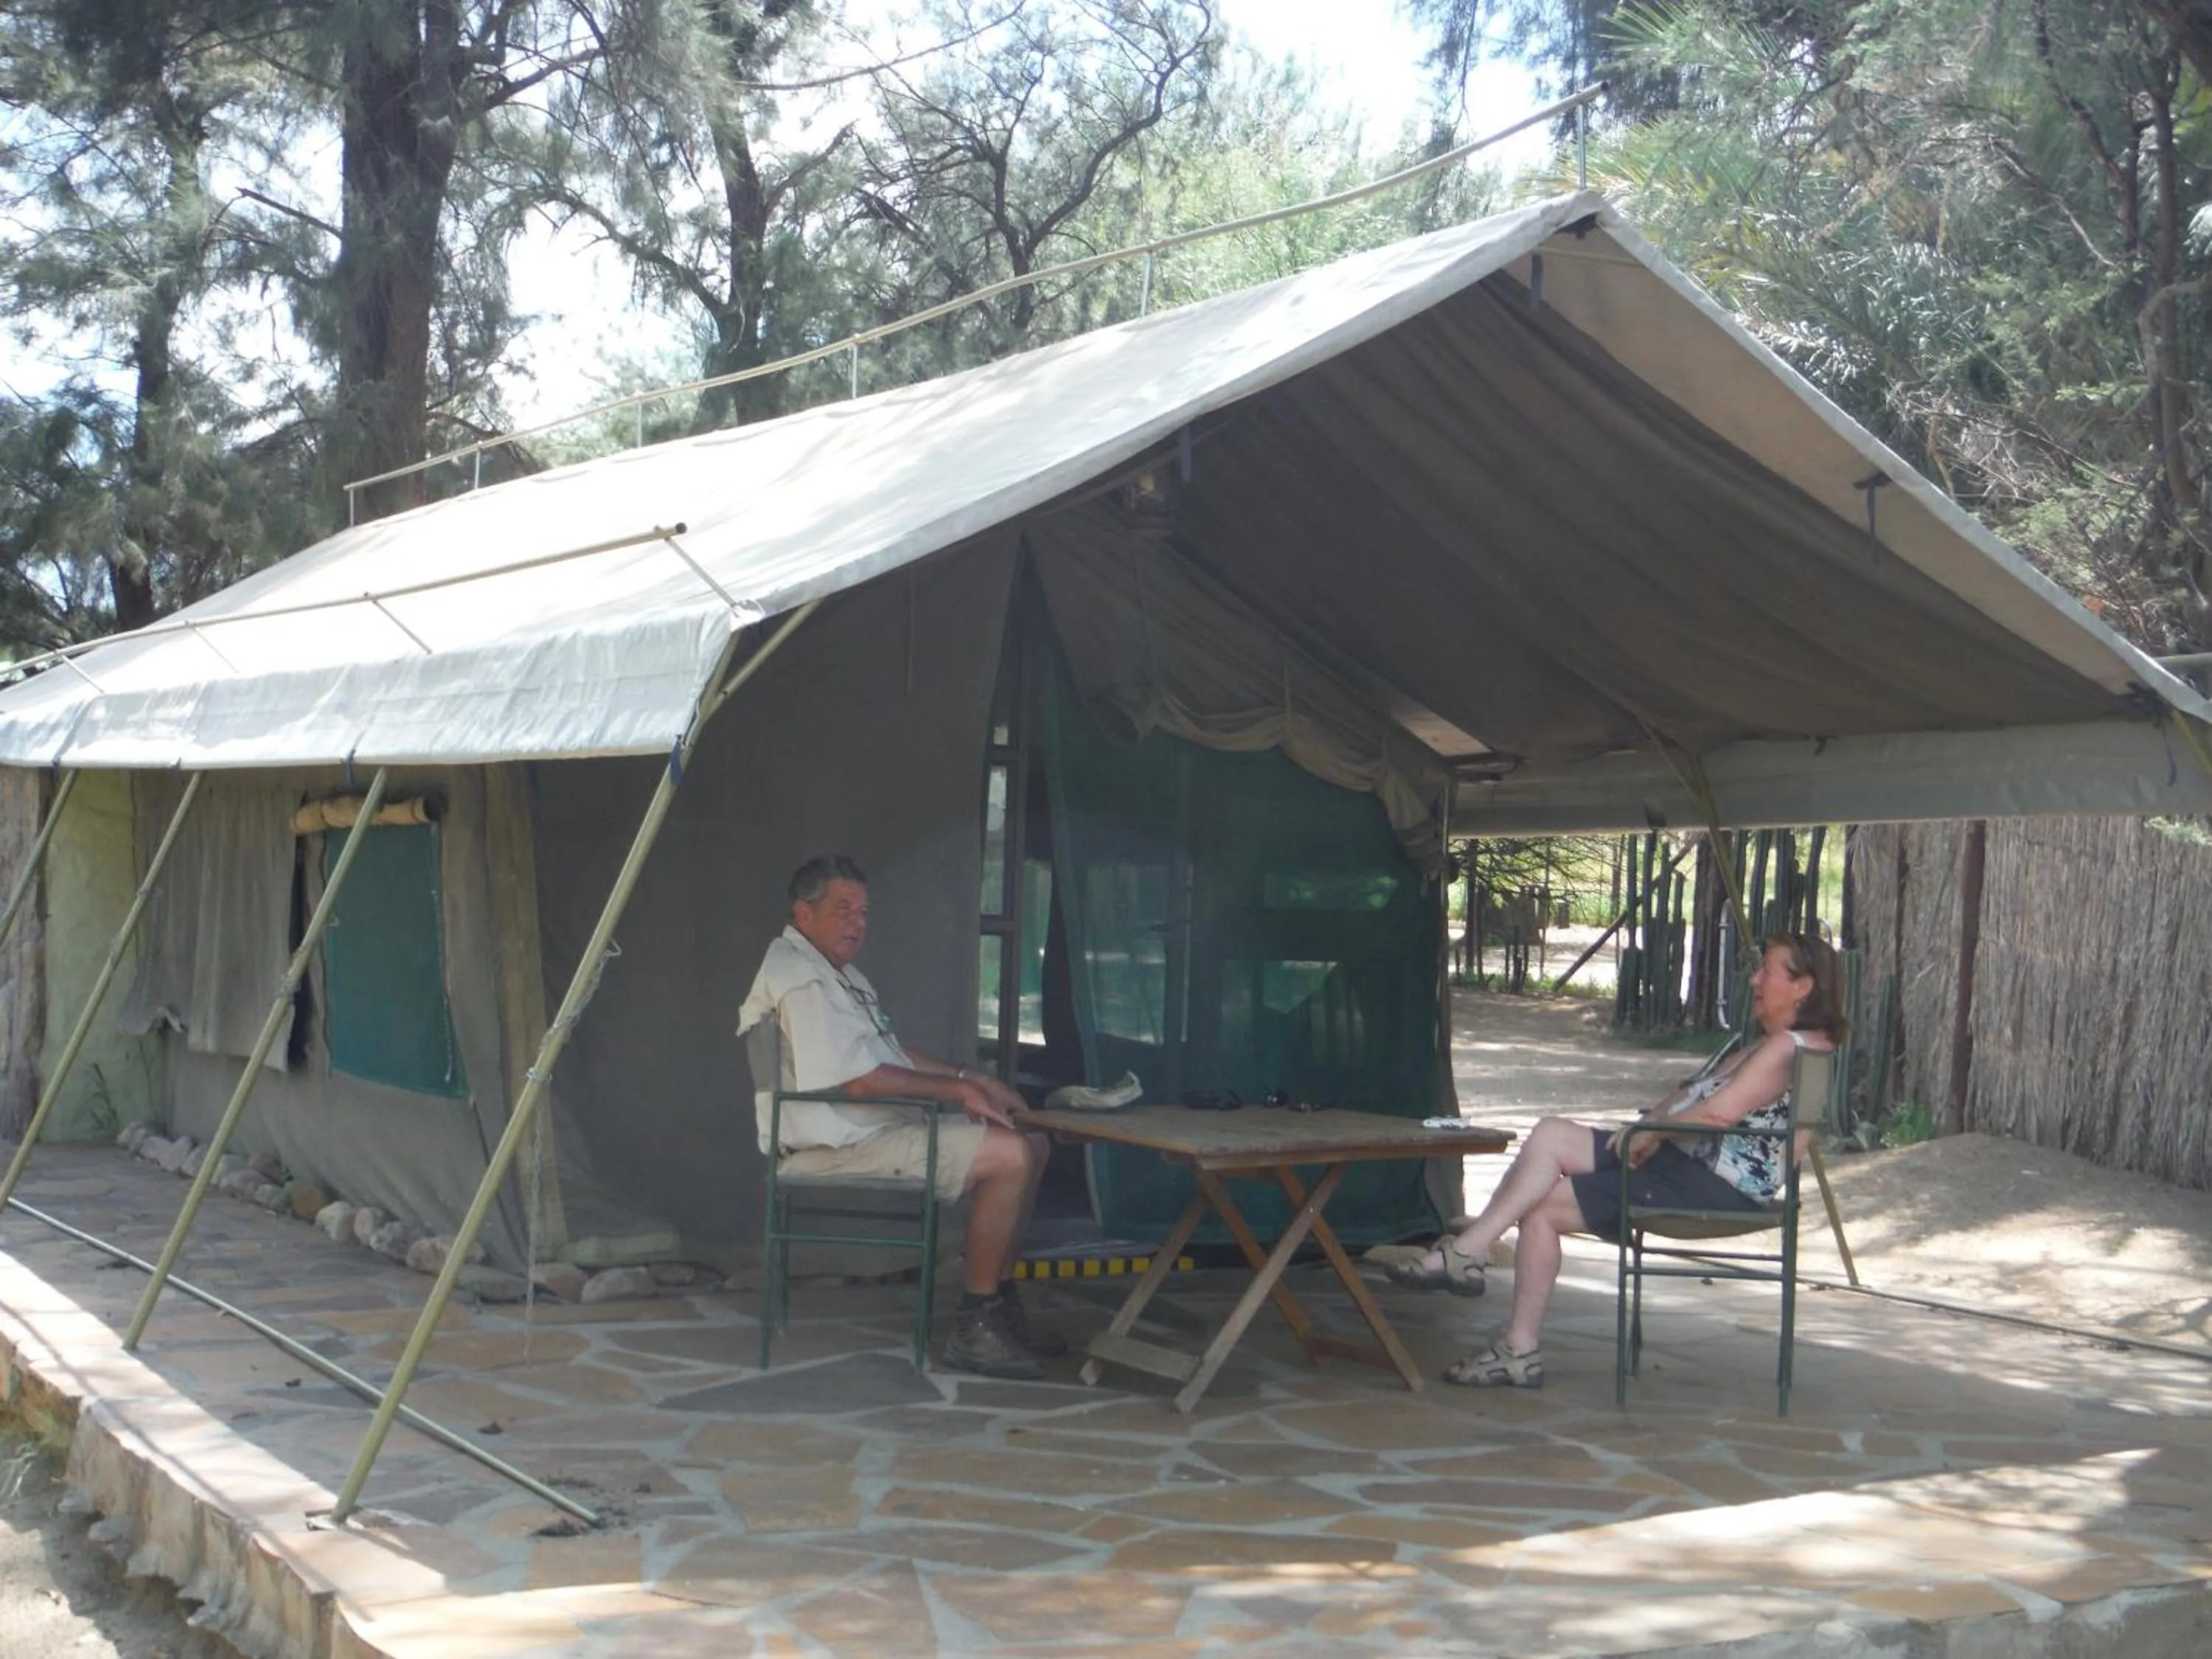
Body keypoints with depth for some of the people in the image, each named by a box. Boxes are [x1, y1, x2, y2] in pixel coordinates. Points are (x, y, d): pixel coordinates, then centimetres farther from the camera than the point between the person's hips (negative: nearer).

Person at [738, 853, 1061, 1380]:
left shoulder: (838, 973, 21)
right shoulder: (799, 979, -15)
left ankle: (1001, 1307, 11)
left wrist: (972, 1078, 12)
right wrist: (956, 1090, -15)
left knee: (1029, 1143, 9)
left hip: (883, 1126, 11)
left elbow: (892, 1052, 25)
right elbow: (855, 1078, -22)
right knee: (1010, 1156, -22)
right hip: (843, 1144, -11)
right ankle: (974, 1329, -15)